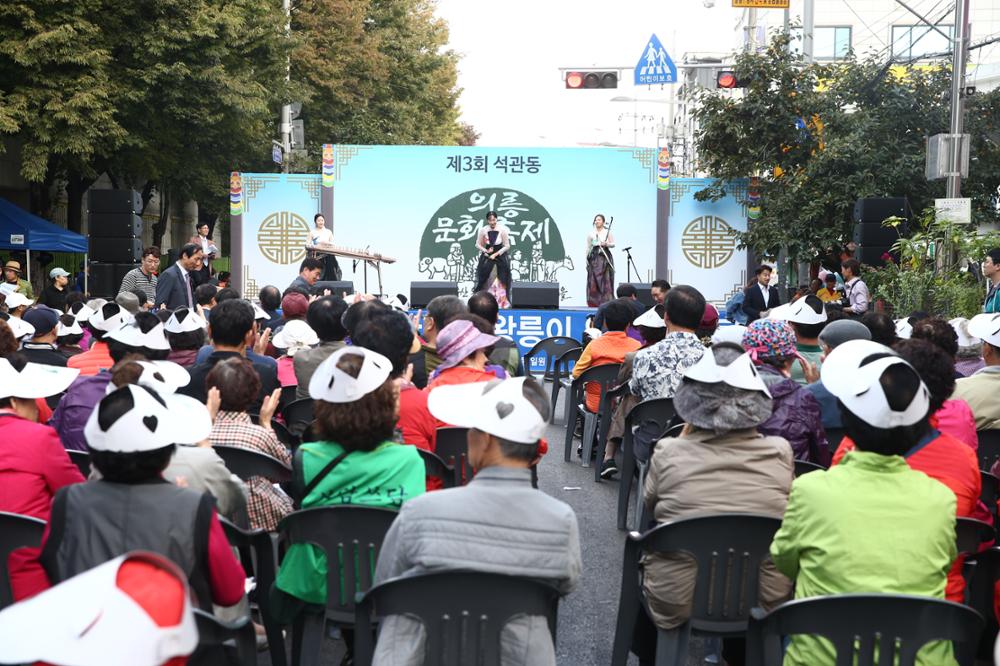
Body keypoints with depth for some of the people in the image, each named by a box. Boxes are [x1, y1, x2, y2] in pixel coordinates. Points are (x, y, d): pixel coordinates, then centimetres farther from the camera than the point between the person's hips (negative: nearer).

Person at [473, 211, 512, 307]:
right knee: (485, 280, -1)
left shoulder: (502, 230, -11)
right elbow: (478, 244, 5)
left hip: (500, 256, -1)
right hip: (487, 257, 1)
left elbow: (507, 246, -5)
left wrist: (496, 254, -11)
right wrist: (486, 251, -10)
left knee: (500, 280, -5)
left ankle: (502, 302, 0)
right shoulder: (483, 230, -7)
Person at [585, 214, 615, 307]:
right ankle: (593, 302, -1)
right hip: (594, 257, 1)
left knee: (605, 280, -6)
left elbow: (613, 244, 6)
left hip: (605, 257, -1)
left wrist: (606, 244, -15)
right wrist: (587, 259, 7)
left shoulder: (607, 232, 6)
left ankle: (605, 301, -4)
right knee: (593, 281, -4)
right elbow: (588, 247, 11)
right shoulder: (591, 233, 10)